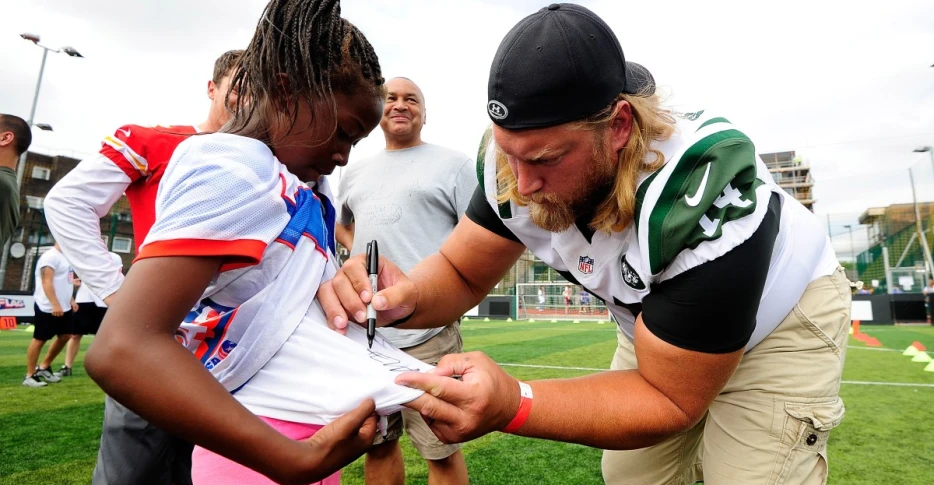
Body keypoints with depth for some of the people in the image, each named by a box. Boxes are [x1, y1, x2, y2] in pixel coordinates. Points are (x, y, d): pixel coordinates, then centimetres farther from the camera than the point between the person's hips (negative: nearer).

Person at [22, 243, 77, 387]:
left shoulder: (65, 257, 15)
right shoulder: (51, 256, -16)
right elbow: (47, 282, -23)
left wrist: (71, 300, 21)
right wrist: (55, 305, -28)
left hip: (64, 307, 10)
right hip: (48, 308, -10)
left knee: (65, 336, 13)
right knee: (39, 339, 0)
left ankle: (44, 368, 27)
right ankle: (29, 376, 11)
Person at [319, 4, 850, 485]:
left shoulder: (705, 200, -39)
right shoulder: (525, 157, -25)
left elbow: (669, 400, -31)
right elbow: (461, 272, -16)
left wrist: (513, 406, -47)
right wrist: (406, 296, -41)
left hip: (783, 319, -3)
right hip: (659, 321, 4)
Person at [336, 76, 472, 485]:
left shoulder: (452, 164, 4)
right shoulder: (354, 172, 20)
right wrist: (357, 251, 12)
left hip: (428, 329, -5)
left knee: (439, 448, 2)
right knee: (376, 441, 16)